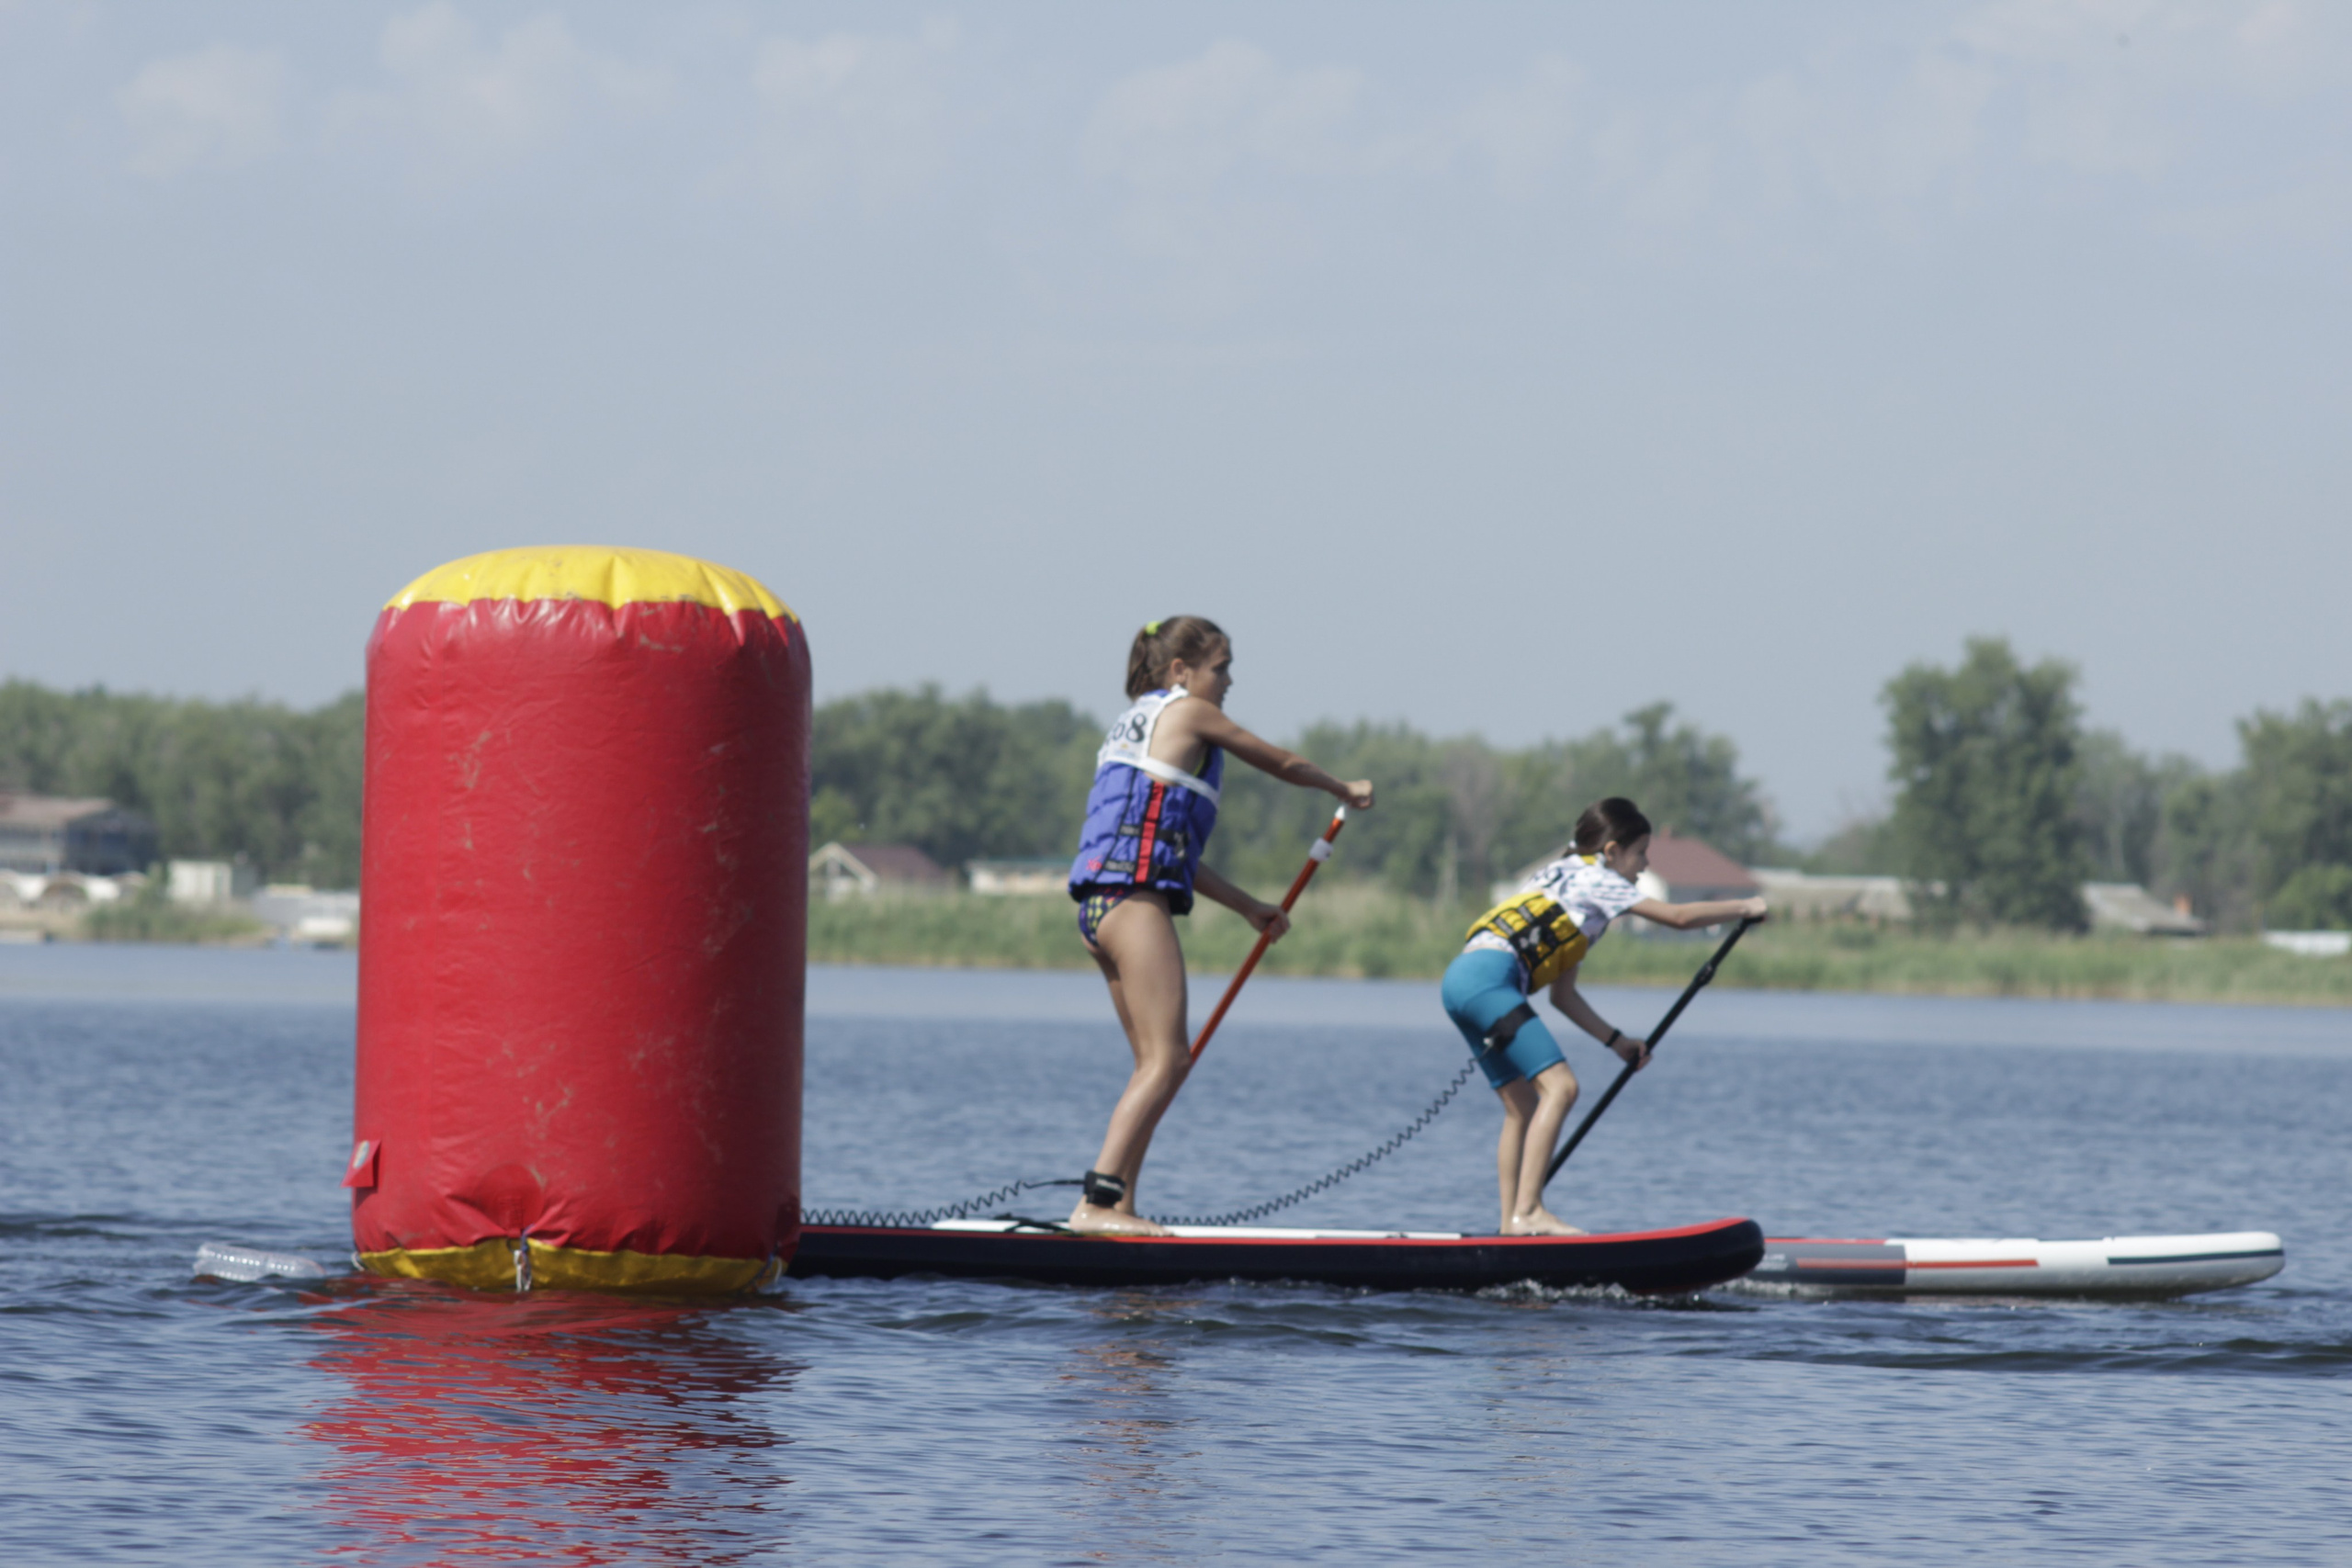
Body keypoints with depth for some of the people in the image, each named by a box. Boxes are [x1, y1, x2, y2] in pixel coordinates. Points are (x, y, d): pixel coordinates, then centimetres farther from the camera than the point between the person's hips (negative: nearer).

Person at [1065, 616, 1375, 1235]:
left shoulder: (1137, 722, 27)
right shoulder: (1187, 712, 1)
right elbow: (1284, 764, 10)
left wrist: (1249, 908, 33)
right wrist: (1345, 790, 29)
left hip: (1102, 905, 10)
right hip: (1135, 899, -10)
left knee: (1156, 1063, 10)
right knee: (1166, 1059, -14)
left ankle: (1116, 1205, 5)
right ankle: (1098, 1200, -23)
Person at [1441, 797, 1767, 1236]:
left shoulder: (1566, 878, 29)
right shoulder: (1594, 878, 3)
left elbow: (1563, 996, 28)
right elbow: (1679, 917, -4)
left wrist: (1617, 1040, 27)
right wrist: (1745, 908, 10)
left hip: (1462, 978, 10)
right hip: (1488, 978, -10)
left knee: (1522, 1104, 11)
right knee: (1558, 1086, -14)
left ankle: (1512, 1222, 9)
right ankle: (1528, 1212, -20)